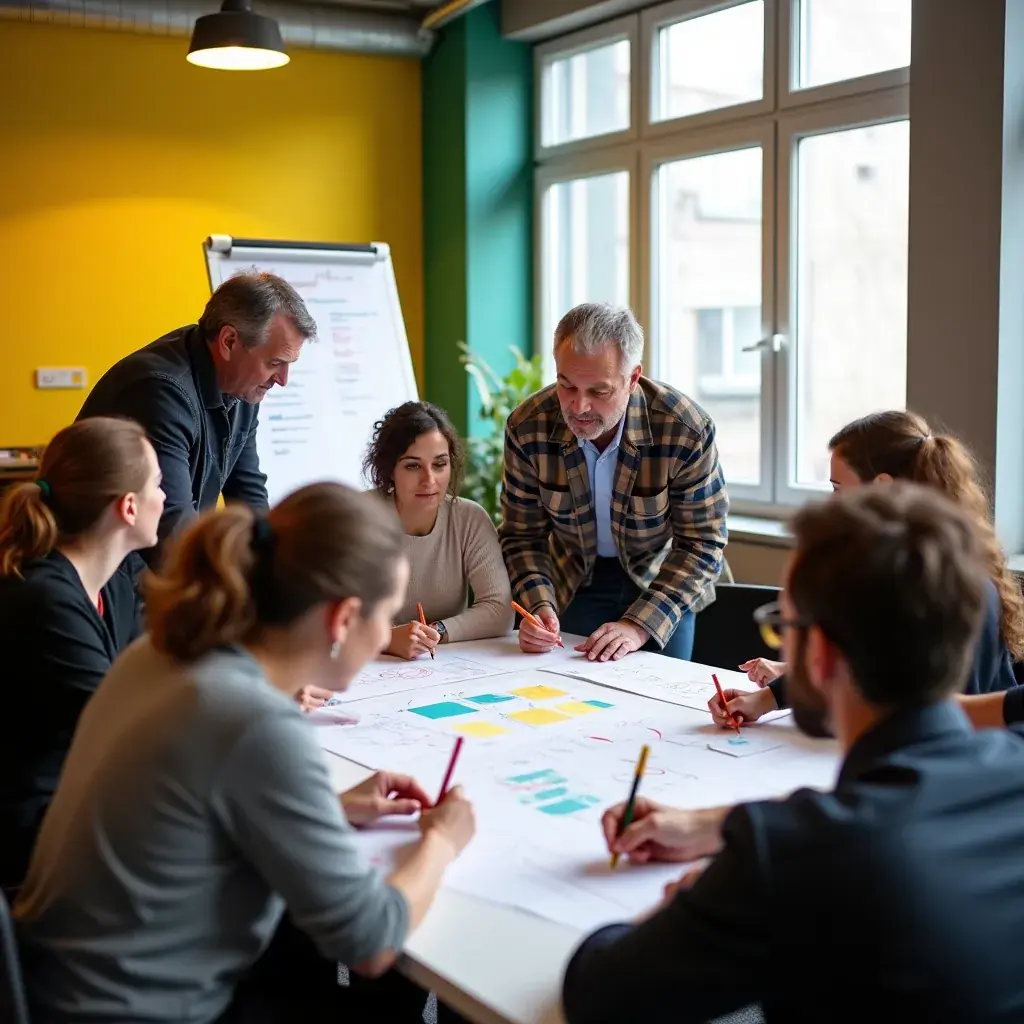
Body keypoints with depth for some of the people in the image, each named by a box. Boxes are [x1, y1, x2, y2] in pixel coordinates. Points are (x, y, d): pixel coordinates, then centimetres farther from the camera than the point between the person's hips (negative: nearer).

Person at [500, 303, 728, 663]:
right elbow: (522, 536, -11)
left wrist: (639, 625, -32)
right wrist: (540, 606, -29)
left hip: (663, 582, -1)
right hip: (574, 585, 1)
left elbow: (701, 544, -22)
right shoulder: (527, 428, -22)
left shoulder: (688, 430, -29)